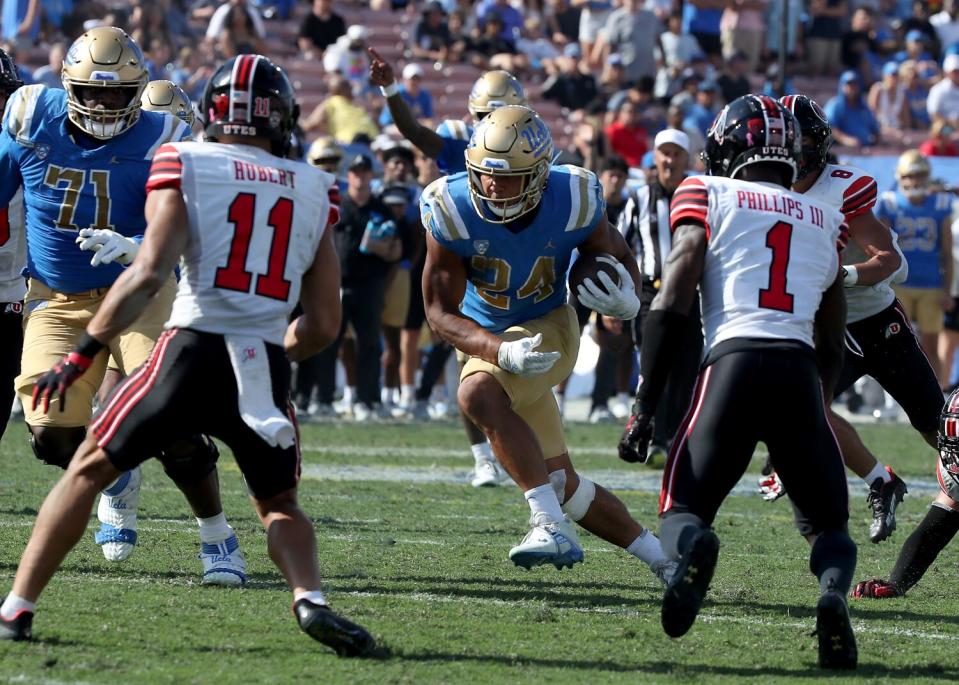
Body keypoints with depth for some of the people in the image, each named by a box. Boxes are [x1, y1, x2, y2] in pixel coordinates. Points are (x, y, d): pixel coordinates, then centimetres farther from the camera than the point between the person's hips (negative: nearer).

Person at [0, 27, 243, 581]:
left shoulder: (158, 144, -14)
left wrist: (129, 247, -39)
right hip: (57, 302, 3)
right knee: (54, 431, -11)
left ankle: (218, 536, 3)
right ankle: (117, 480, 25)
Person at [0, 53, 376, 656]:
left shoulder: (185, 166, 2)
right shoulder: (314, 192, 13)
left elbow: (149, 273, -10)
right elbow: (324, 326, 13)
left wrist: (84, 352, -5)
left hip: (195, 351, -2)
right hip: (270, 369, 3)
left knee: (89, 470, 15)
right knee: (279, 505, 21)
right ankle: (311, 600, -8)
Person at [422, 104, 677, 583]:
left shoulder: (574, 202, -22)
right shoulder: (452, 211, -22)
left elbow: (619, 258, -2)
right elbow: (440, 311, -19)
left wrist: (627, 301, -27)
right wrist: (501, 351, -37)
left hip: (549, 328, -3)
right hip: (489, 340, 3)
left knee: (478, 395, -34)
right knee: (562, 484, 4)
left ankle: (551, 525, -34)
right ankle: (659, 556, 20)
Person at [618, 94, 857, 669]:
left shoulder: (707, 196, 12)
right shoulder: (827, 220, 24)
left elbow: (672, 306, 2)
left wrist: (645, 408, 2)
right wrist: (813, 404, 37)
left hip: (734, 361, -2)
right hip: (800, 370, 2)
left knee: (683, 508, 10)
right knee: (827, 522, 17)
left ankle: (693, 549, -30)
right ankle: (835, 588, -20)